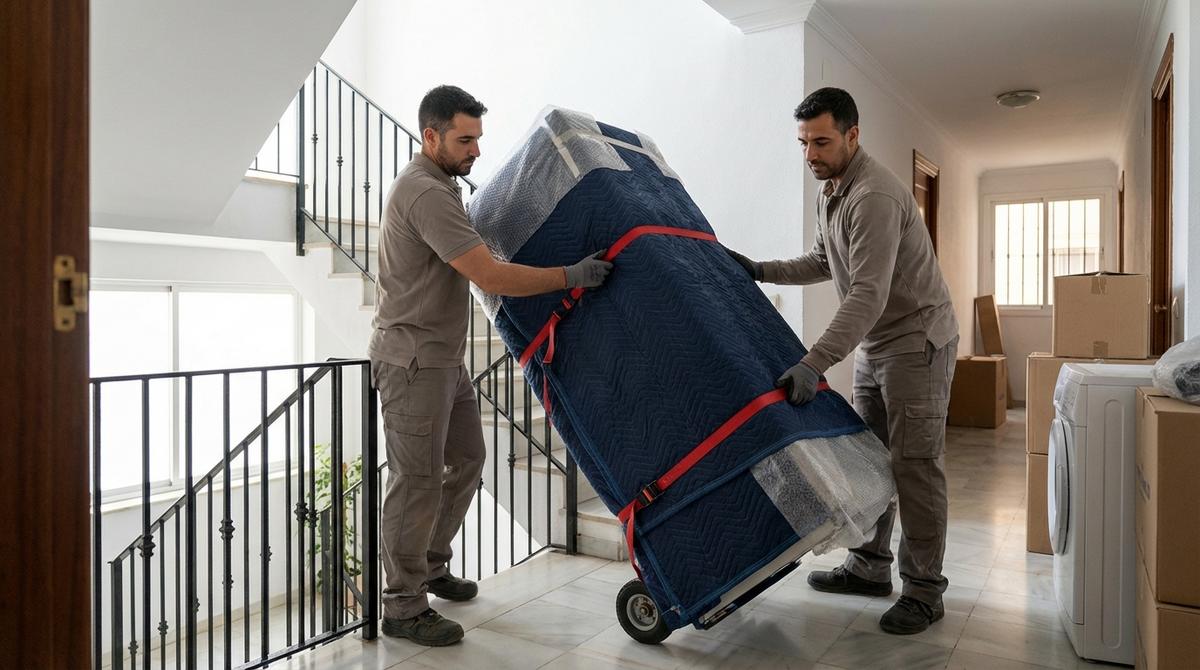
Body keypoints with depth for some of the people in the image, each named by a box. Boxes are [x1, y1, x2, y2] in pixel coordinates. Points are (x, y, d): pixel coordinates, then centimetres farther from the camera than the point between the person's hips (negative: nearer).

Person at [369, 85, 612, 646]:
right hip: (412, 359, -10)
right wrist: (572, 275, -21)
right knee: (418, 481, -3)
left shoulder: (439, 185, 14)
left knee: (466, 462, 17)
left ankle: (429, 566, 33)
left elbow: (472, 258, 30)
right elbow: (492, 278, -26)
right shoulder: (425, 193, -20)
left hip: (445, 357, 10)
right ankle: (403, 608, 10)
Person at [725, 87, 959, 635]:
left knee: (913, 465, -6)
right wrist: (760, 271, 8)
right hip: (873, 344, 10)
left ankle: (924, 591, 6)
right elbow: (823, 262, 20)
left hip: (916, 339, -10)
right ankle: (870, 567, 24)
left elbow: (868, 294, -32)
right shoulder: (829, 191, 8)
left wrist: (815, 363, -39)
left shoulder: (874, 197, -24)